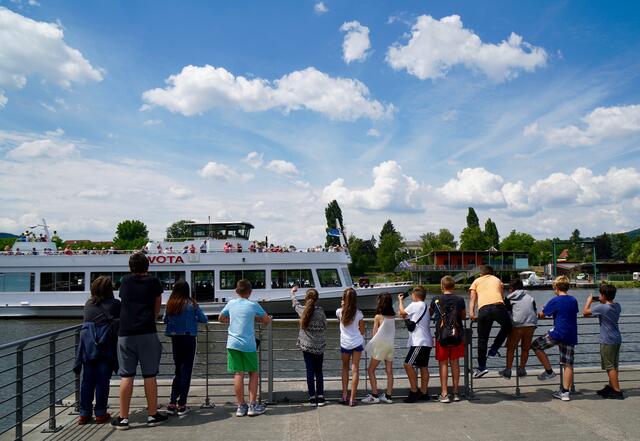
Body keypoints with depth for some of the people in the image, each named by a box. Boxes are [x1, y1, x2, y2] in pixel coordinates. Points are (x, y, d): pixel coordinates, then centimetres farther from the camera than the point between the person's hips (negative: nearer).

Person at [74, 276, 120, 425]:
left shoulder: (88, 304, 9)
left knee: (87, 380, 9)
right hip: (106, 347, -3)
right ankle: (100, 414, 7)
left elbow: (86, 322, 17)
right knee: (103, 380, 3)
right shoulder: (115, 304, -1)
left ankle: (84, 414, 14)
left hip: (88, 346, 4)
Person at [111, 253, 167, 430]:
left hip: (125, 333, 2)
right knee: (149, 375, 5)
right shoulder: (153, 282, 4)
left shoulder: (124, 281, 10)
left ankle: (123, 418, 6)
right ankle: (152, 415, 12)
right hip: (147, 333, -2)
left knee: (126, 376, 4)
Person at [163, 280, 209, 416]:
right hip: (188, 338, -3)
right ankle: (182, 405, 5)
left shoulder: (170, 304, -1)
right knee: (186, 371, 3)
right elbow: (204, 319, -1)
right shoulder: (191, 304, -8)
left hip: (175, 339, 4)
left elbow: (165, 320, 12)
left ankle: (172, 403, 11)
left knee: (178, 370, 15)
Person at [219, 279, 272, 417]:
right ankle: (253, 406, 8)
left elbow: (221, 319, 21)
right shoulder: (253, 305, -4)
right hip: (248, 345, -3)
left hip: (233, 344, 3)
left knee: (238, 374, 4)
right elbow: (267, 321, 7)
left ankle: (241, 407, 8)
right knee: (253, 373, 9)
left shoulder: (231, 303, 5)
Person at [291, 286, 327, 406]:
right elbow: (325, 326, 0)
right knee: (319, 372, 10)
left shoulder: (302, 310, -6)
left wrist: (292, 293, 34)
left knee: (310, 372, 6)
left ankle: (312, 398, 9)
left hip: (306, 346, 1)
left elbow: (295, 303, 16)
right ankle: (320, 397, 12)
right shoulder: (320, 311, -11)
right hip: (319, 346, 0)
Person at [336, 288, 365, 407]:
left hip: (345, 344, 1)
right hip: (357, 343, -1)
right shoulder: (358, 313, -7)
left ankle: (344, 396, 12)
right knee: (355, 370, 4)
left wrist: (343, 305, 10)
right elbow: (362, 331, 3)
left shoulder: (339, 312, -7)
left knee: (345, 368, 19)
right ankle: (352, 399, 3)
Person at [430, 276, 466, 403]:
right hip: (457, 335, 2)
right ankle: (456, 392, 18)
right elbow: (464, 316, 11)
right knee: (455, 363, 12)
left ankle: (444, 394, 3)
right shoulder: (460, 300, -1)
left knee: (443, 364, 5)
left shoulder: (436, 300, -4)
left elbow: (429, 314, 10)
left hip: (441, 336, -2)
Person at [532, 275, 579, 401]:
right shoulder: (574, 300, 11)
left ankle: (549, 371, 10)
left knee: (536, 345, 11)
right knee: (568, 364, 6)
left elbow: (542, 315, 1)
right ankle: (565, 392, 7)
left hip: (557, 333, -6)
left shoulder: (555, 301, -7)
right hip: (571, 336, 6)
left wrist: (539, 313, 24)